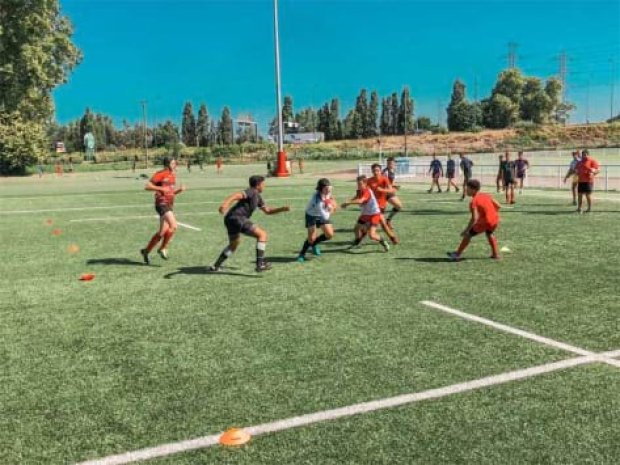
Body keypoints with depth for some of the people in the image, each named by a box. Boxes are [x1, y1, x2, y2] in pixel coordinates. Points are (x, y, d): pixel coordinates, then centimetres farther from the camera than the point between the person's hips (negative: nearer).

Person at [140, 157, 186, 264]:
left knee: (163, 231, 8)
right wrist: (161, 188, -20)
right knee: (173, 226, -21)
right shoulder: (161, 174, -9)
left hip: (169, 205, 9)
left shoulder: (173, 175, 16)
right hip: (162, 204, -9)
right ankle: (163, 248, -4)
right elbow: (147, 186, -12)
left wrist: (180, 190, 6)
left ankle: (146, 251, 21)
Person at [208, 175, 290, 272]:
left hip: (230, 219, 11)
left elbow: (267, 211, 30)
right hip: (237, 218, -11)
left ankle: (216, 266, 37)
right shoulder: (251, 192, -5)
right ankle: (260, 264, -12)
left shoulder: (257, 197, 24)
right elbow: (237, 195, -22)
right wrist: (225, 203, -39)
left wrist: (283, 209, 20)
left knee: (234, 244, 30)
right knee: (262, 234, -8)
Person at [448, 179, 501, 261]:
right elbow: (498, 206, 13)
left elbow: (474, 218, -20)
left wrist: (466, 230, -16)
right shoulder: (486, 195, 10)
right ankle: (496, 254, 37)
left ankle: (457, 254, 10)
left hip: (485, 222, -7)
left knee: (468, 234, 7)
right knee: (489, 233, 36)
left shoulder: (474, 201, -12)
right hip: (496, 220, 7)